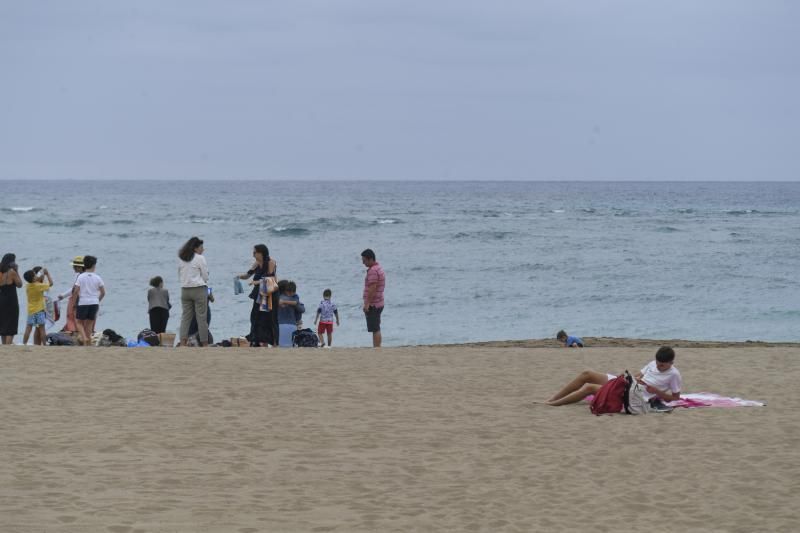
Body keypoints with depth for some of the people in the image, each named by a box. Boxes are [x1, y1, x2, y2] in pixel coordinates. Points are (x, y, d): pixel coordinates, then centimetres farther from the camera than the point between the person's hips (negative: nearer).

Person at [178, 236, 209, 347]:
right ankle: (204, 343, 0)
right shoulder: (200, 258, -8)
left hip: (185, 289, 5)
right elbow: (205, 276, -5)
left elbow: (179, 275, 15)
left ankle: (183, 342, -5)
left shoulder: (181, 259, 9)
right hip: (199, 289, -5)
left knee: (185, 316, 5)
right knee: (202, 317, -1)